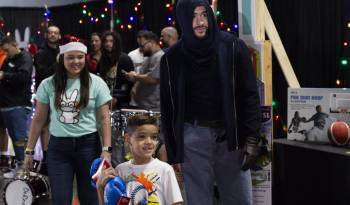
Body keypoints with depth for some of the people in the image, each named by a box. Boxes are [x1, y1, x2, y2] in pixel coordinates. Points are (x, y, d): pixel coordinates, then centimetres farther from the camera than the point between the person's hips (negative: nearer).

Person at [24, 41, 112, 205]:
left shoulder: (96, 83, -2)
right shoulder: (48, 84, 1)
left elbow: (104, 119, -1)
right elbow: (38, 119, 6)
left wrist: (106, 150, -8)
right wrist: (29, 150, 5)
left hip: (88, 145, 0)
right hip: (58, 147, 1)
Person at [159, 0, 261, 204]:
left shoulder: (233, 47, -2)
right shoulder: (172, 58, 2)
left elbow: (250, 95, -1)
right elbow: (168, 108, 6)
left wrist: (252, 139, -9)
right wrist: (173, 153, 4)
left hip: (230, 135, 0)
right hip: (193, 137, 1)